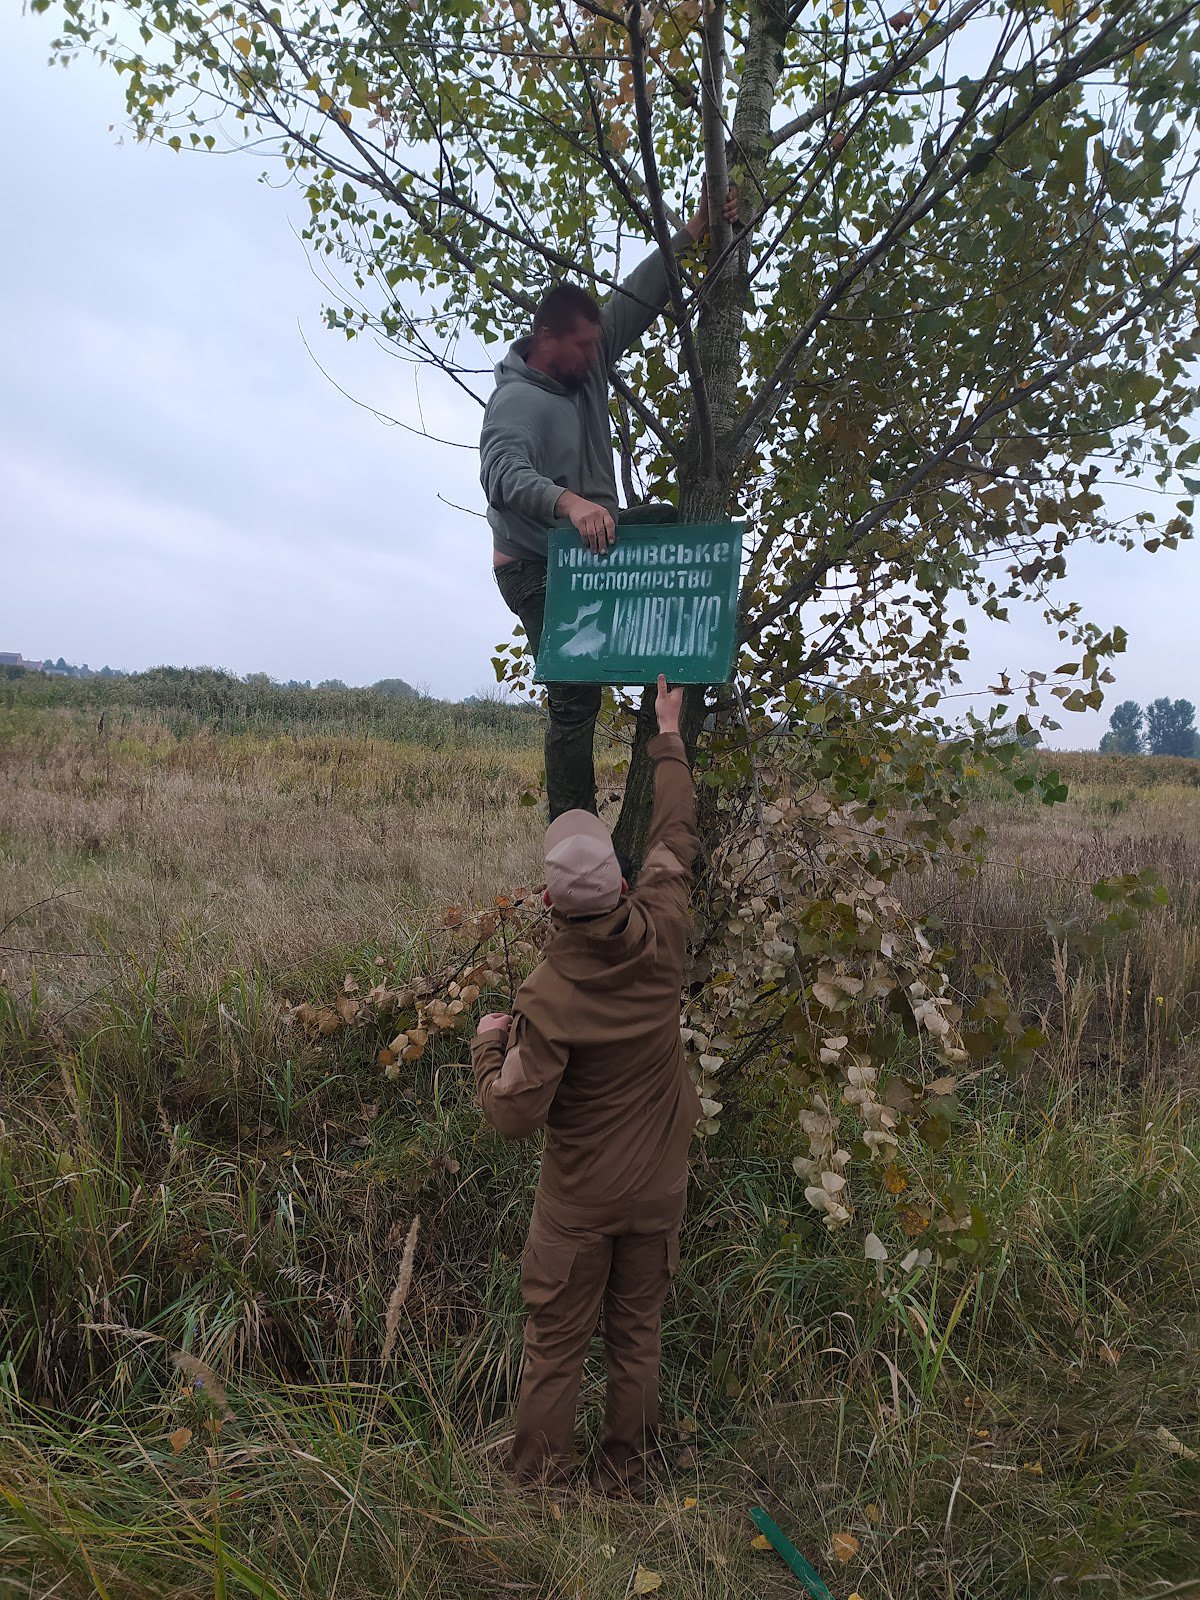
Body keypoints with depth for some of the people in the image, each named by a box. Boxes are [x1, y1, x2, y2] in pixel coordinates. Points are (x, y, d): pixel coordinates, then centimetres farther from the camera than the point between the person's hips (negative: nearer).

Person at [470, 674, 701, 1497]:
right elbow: (674, 837, -1)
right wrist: (669, 735, 11)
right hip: (659, 1189, 4)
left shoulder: (550, 998, -27)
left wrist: (490, 1043, -3)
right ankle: (625, 1480, 36)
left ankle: (536, 1484, 31)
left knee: (555, 1347, 15)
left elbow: (513, 1113, -21)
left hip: (579, 1202, -4)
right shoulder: (661, 935, -17)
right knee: (638, 1337, 20)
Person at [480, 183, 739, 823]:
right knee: (575, 698, -9)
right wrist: (570, 502, -56)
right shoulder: (515, 400, -21)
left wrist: (688, 237, 5)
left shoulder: (589, 364, 5)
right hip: (539, 569, -9)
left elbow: (635, 301, 10)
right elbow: (504, 474, -39)